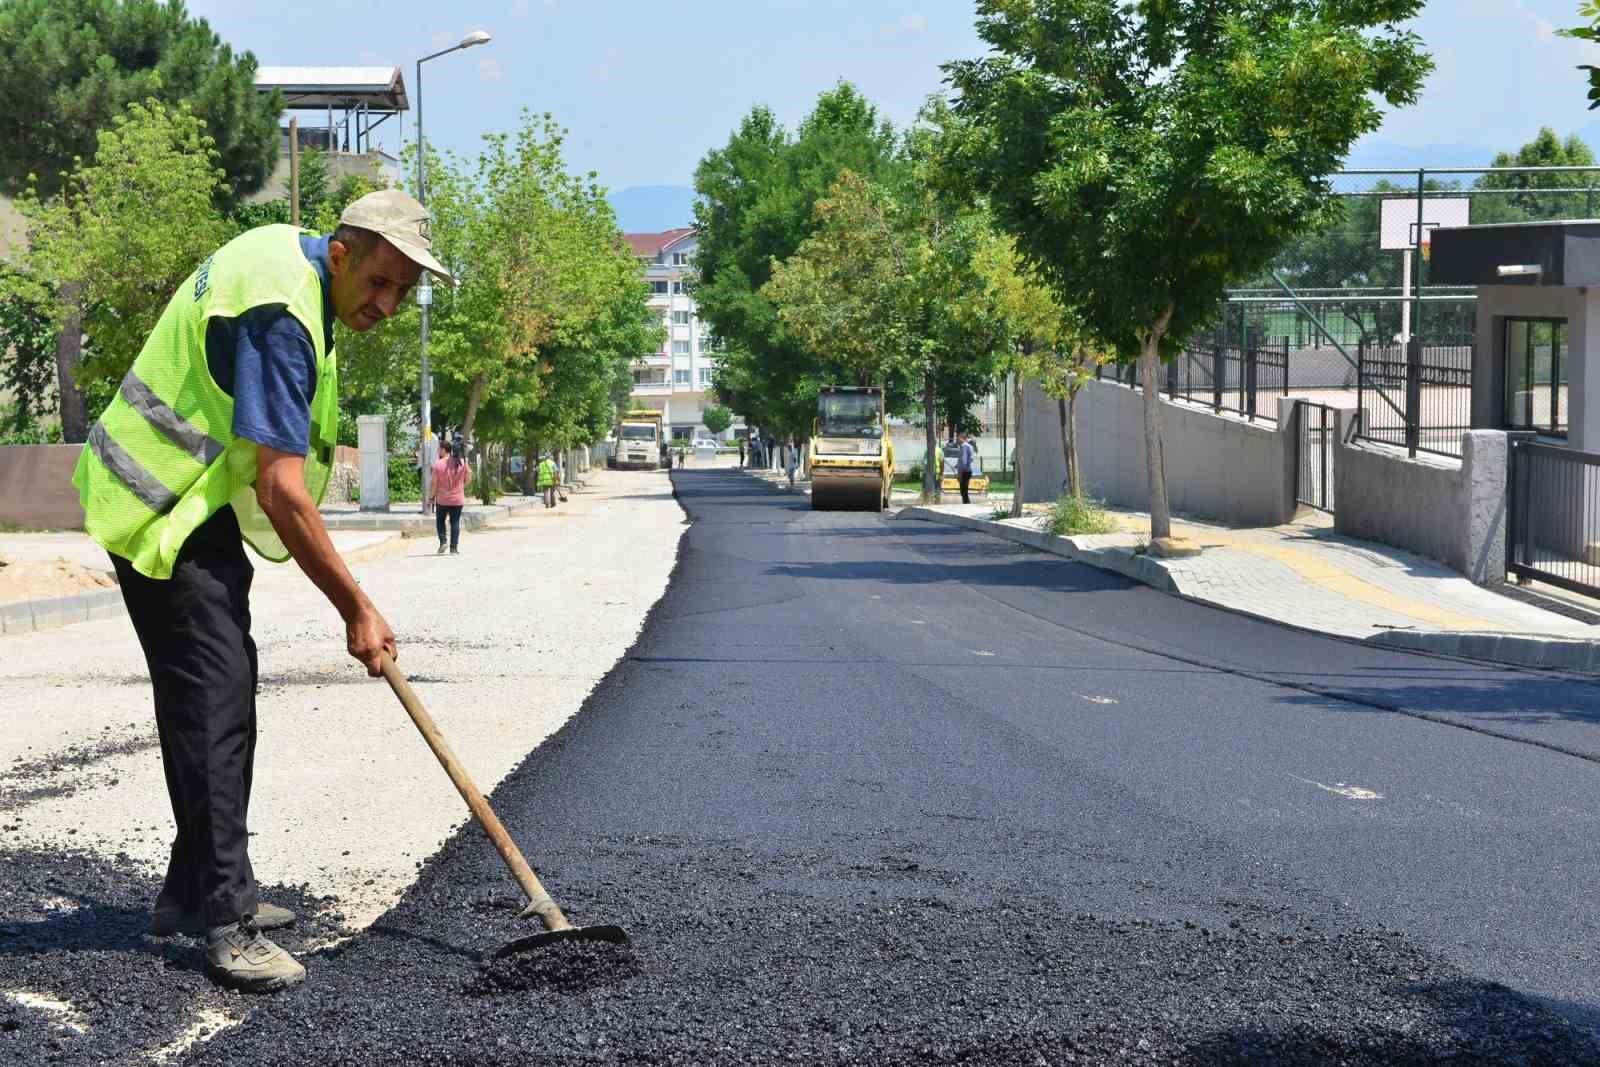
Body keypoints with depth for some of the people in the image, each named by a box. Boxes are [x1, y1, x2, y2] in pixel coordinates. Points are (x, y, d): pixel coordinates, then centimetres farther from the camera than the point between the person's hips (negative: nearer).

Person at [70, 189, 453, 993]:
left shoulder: (286, 254, 5)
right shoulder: (280, 317, -26)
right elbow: (281, 491, -28)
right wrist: (355, 609, -22)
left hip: (199, 505, 11)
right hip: (167, 514, -11)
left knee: (221, 694, 15)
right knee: (213, 704, -14)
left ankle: (196, 892, 24)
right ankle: (226, 924, -12)